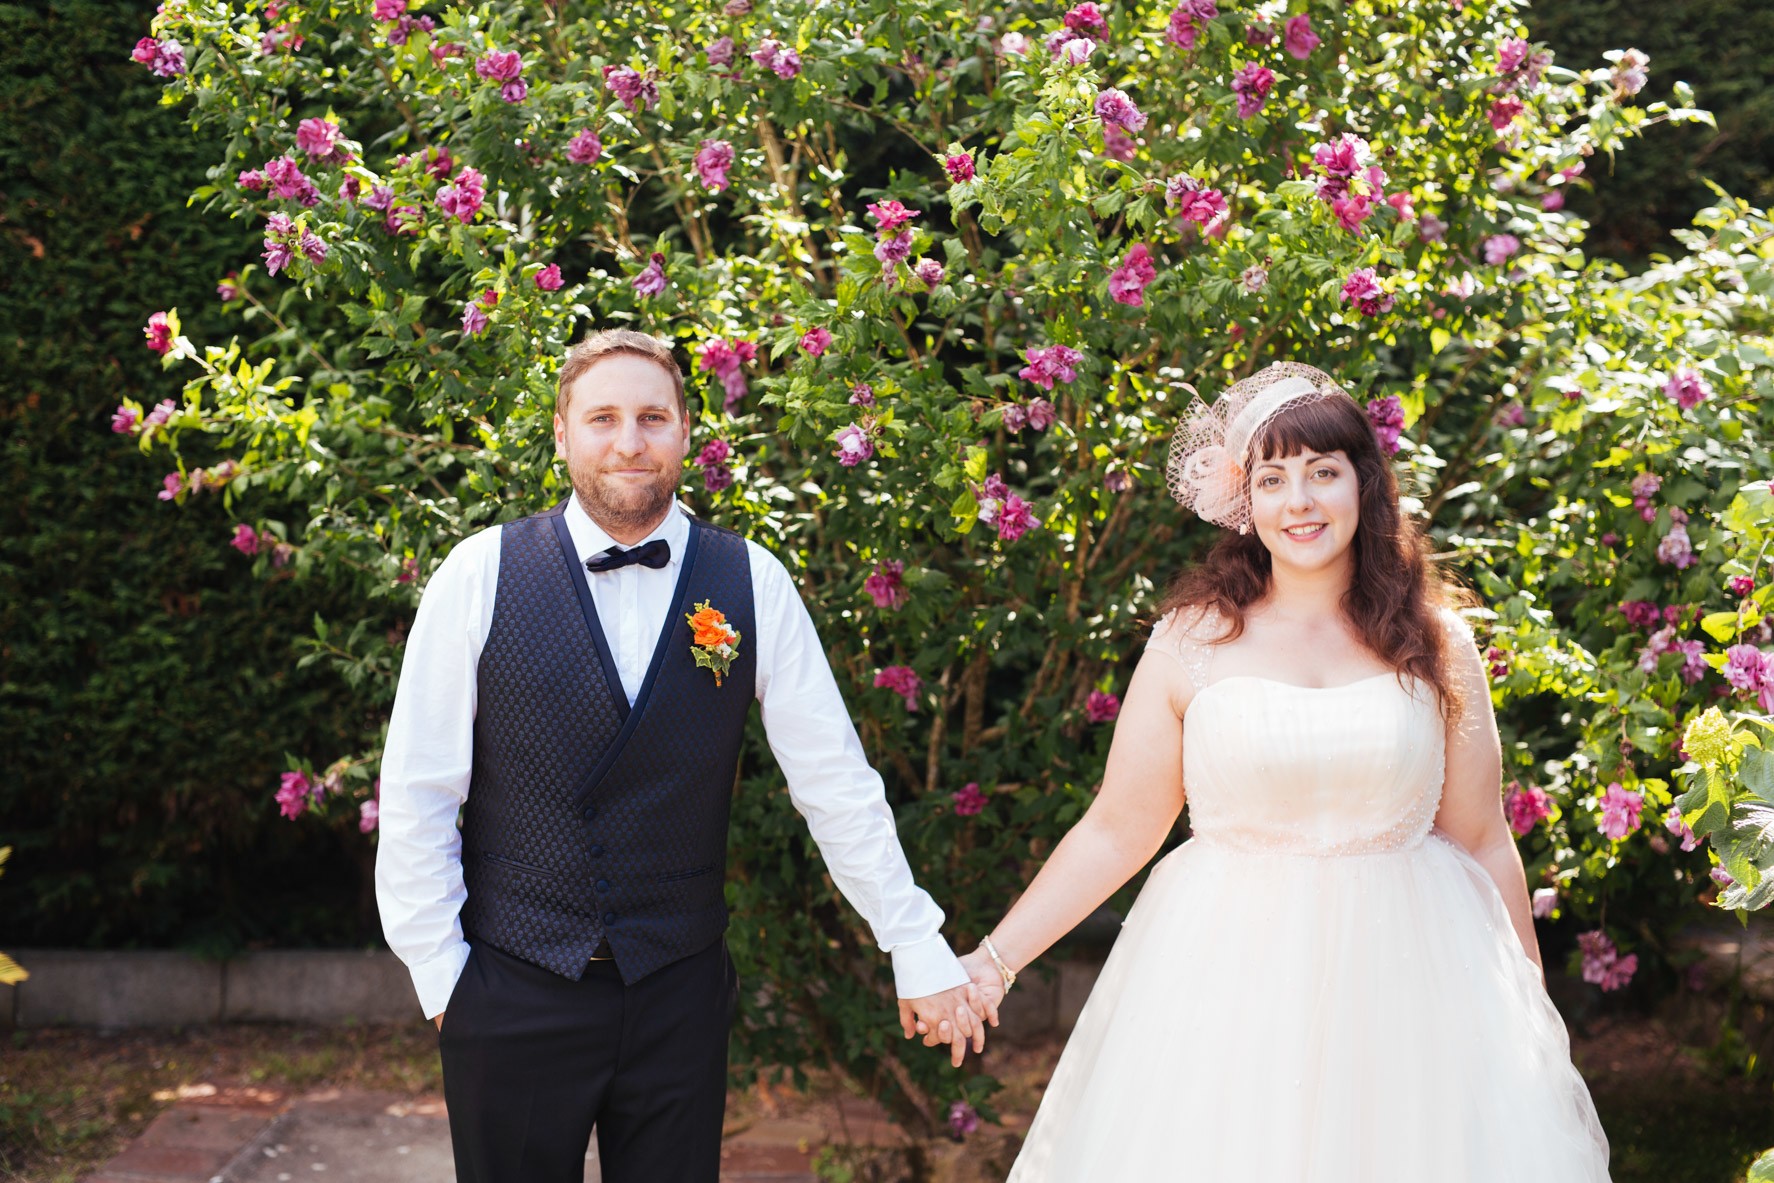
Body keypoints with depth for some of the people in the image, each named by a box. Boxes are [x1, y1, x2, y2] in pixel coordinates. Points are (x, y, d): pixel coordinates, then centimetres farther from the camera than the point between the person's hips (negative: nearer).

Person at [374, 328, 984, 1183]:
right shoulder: (481, 576, -6)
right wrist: (437, 972, -3)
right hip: (510, 990, -1)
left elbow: (836, 785, 0)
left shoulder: (751, 584, -3)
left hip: (679, 994, 1)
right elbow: (417, 793, -2)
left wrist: (918, 950, 0)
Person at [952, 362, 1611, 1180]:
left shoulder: (1434, 646, 3)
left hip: (1402, 972, 1)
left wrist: (1531, 1007, 10)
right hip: (1227, 981, -1)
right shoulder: (1193, 641, -2)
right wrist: (993, 961, -5)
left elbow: (1481, 841, 8)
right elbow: (1117, 831, 0)